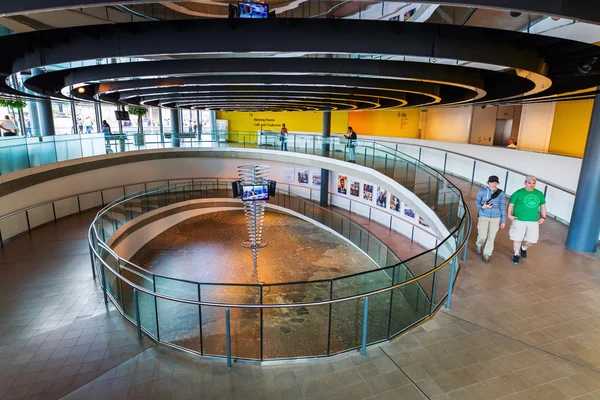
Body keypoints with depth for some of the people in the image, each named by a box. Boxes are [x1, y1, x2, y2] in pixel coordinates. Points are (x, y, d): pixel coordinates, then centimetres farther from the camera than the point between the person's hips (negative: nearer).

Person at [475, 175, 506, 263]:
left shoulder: (500, 193, -7)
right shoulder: (482, 191, -9)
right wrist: (482, 207, -19)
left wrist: (503, 220, 0)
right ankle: (479, 245, 33)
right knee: (482, 236, -4)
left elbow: (502, 207, -2)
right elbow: (477, 202, 4)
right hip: (484, 216, -1)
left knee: (491, 237, 6)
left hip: (495, 217, 1)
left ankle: (487, 254, 23)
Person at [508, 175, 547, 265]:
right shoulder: (518, 193, -6)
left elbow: (542, 206, 17)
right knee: (517, 239, 3)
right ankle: (516, 255, 25)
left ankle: (523, 248, 38)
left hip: (533, 221, 3)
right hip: (519, 220, -3)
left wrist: (543, 217, 8)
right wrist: (509, 214, -14)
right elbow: (511, 204, -2)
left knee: (531, 240, 6)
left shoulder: (539, 194, 7)